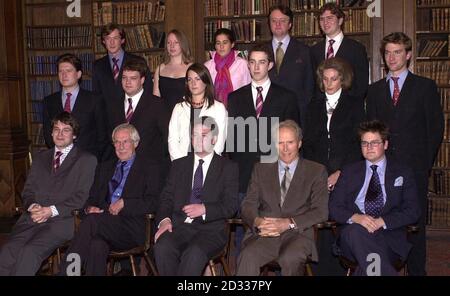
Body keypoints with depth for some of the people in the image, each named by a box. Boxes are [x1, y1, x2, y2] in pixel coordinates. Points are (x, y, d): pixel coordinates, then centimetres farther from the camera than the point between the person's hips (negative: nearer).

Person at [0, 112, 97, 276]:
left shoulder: (86, 160, 9)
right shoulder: (40, 157, 25)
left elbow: (82, 196, -1)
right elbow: (28, 190, 20)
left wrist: (51, 210, -11)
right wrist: (32, 206, -3)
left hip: (62, 220, -4)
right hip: (32, 218, 4)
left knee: (29, 252, -31)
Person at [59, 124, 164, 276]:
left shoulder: (150, 168, 13)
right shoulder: (104, 168, 28)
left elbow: (153, 203, 1)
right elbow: (92, 198, 22)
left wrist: (124, 204, -9)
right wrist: (89, 208, -2)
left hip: (131, 228, -3)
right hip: (102, 221, 3)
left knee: (92, 220, -33)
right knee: (97, 246, -34)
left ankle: (66, 270, -33)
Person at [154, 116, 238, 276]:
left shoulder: (228, 167, 10)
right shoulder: (179, 164, 20)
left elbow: (231, 206, 2)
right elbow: (166, 198, 13)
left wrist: (204, 209, -13)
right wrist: (164, 219, -6)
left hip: (210, 228, -2)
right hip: (179, 226, 3)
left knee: (194, 253, -35)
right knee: (162, 248, -30)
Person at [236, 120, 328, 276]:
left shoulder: (316, 171, 12)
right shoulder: (261, 169, 20)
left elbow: (320, 211, 2)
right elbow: (248, 204, 12)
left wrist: (288, 223, -14)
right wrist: (258, 221, -13)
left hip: (298, 233, -1)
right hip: (264, 234, 2)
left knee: (290, 258, -35)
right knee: (247, 257, -31)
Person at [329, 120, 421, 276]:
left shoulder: (403, 174, 15)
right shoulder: (349, 172, 18)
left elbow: (412, 212, 5)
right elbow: (334, 207, 10)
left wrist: (382, 221, -12)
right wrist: (356, 217, -12)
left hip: (390, 236, -2)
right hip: (352, 235, 2)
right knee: (356, 230, -35)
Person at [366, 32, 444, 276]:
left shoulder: (425, 86, 6)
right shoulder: (374, 90, 14)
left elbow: (436, 126, 3)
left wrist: (425, 162, -3)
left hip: (414, 167, -2)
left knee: (415, 223, 2)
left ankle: (416, 270, 13)